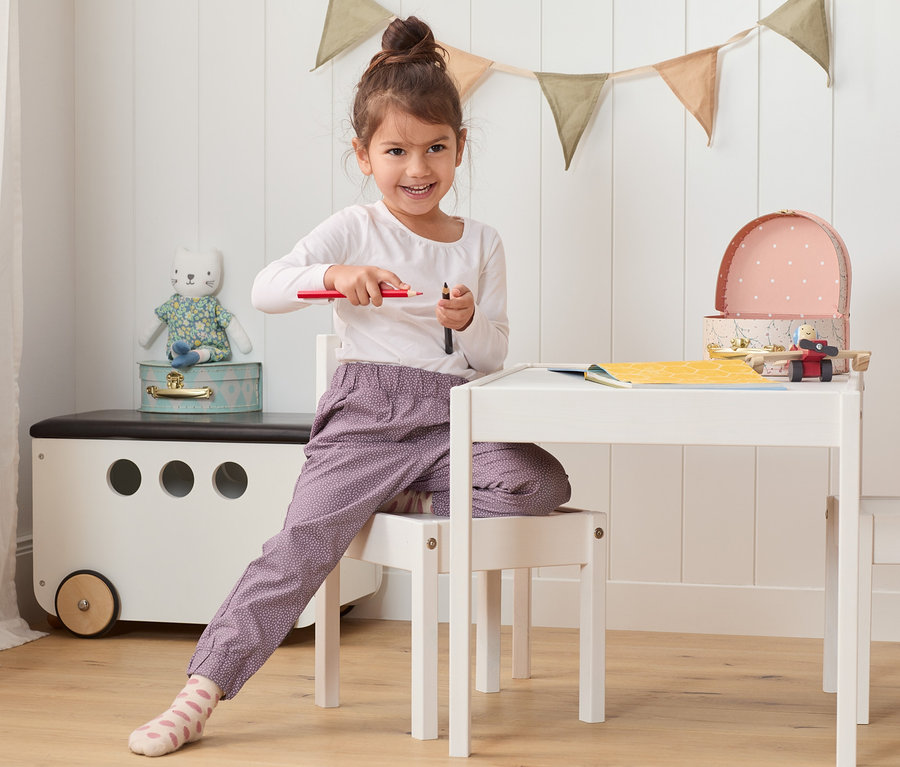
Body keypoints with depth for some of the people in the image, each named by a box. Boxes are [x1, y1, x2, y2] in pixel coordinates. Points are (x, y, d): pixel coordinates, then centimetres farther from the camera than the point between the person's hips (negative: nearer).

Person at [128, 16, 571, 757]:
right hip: (366, 417, -3)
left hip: (452, 420, 3)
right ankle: (201, 691, -16)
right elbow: (264, 290, -7)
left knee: (544, 482, -22)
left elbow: (493, 355, 11)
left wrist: (469, 322, -10)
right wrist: (331, 275, -24)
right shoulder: (353, 230, 4)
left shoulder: (482, 242, 12)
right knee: (303, 542, -18)